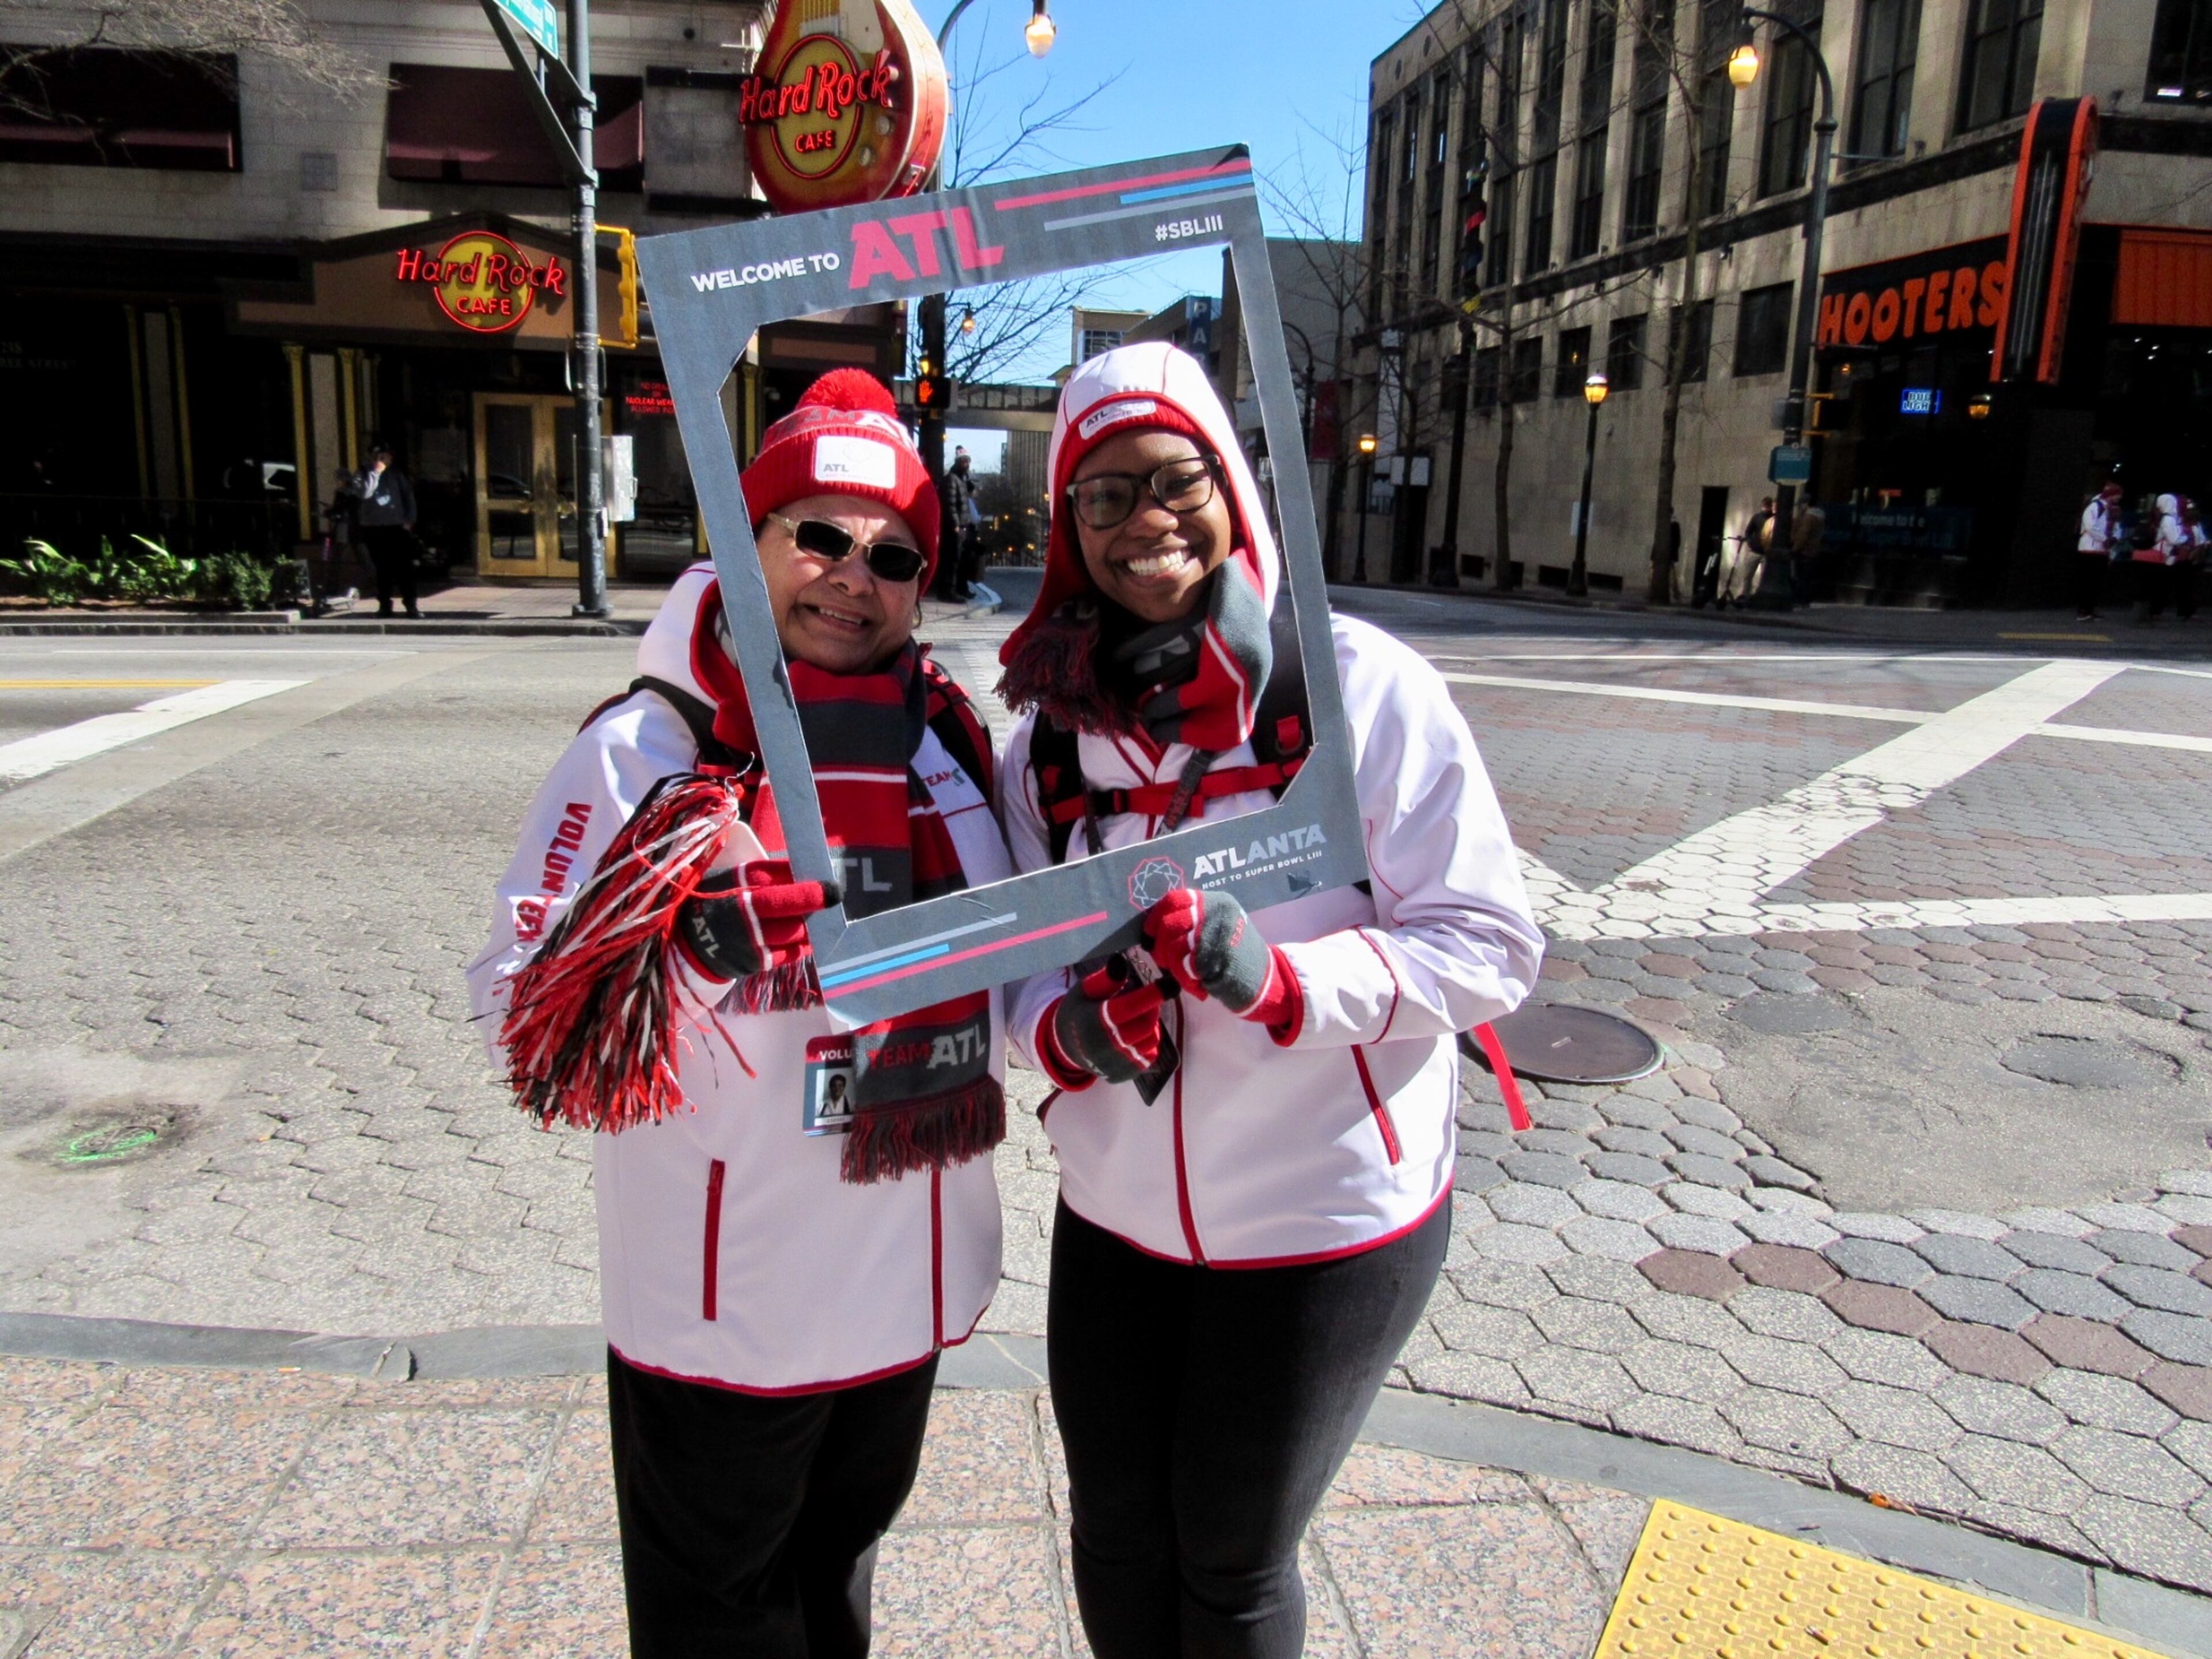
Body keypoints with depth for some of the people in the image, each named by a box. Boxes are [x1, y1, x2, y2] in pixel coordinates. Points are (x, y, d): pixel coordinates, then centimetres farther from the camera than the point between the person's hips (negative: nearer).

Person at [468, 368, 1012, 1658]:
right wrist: (684, 953, -37)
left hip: (910, 1274, 6)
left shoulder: (948, 737, 1)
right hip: (729, 1301, -5)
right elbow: (524, 1012, -19)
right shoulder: (649, 747, -16)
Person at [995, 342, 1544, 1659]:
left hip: (1326, 1222, -4)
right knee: (1115, 1543, 21)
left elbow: (1492, 943, -15)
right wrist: (1068, 1029, -17)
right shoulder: (1053, 725, -1)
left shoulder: (1360, 684, -15)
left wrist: (1278, 979, -30)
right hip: (1116, 1215, 4)